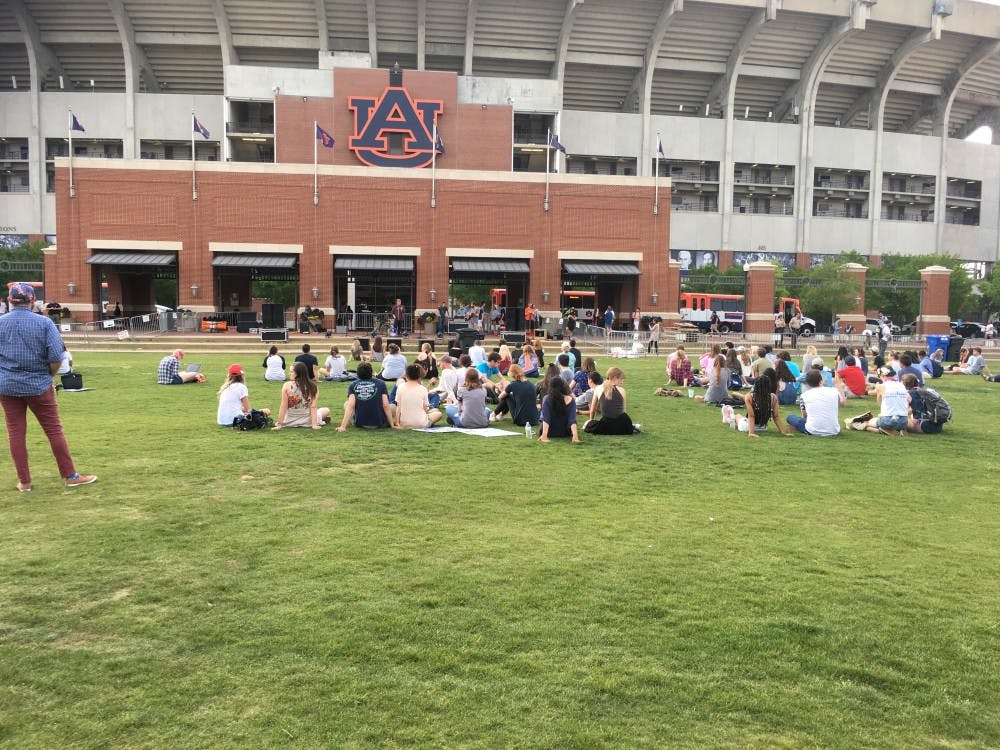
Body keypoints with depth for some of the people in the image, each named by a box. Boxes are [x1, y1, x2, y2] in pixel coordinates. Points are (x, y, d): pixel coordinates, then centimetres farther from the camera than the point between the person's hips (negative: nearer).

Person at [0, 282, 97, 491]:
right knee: (54, 430, 4)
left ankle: (24, 482, 13)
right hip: (38, 385, -2)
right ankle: (70, 476, 8)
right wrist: (49, 375, 5)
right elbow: (56, 357, -13)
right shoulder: (44, 323, -9)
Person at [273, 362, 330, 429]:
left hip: (290, 421, 1)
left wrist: (279, 424, -7)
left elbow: (283, 407, -13)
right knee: (326, 410, 27)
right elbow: (313, 407, -14)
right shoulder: (312, 386, -14)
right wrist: (314, 424, -12)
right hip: (307, 421, 0)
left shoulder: (287, 386, -17)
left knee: (276, 422, 36)